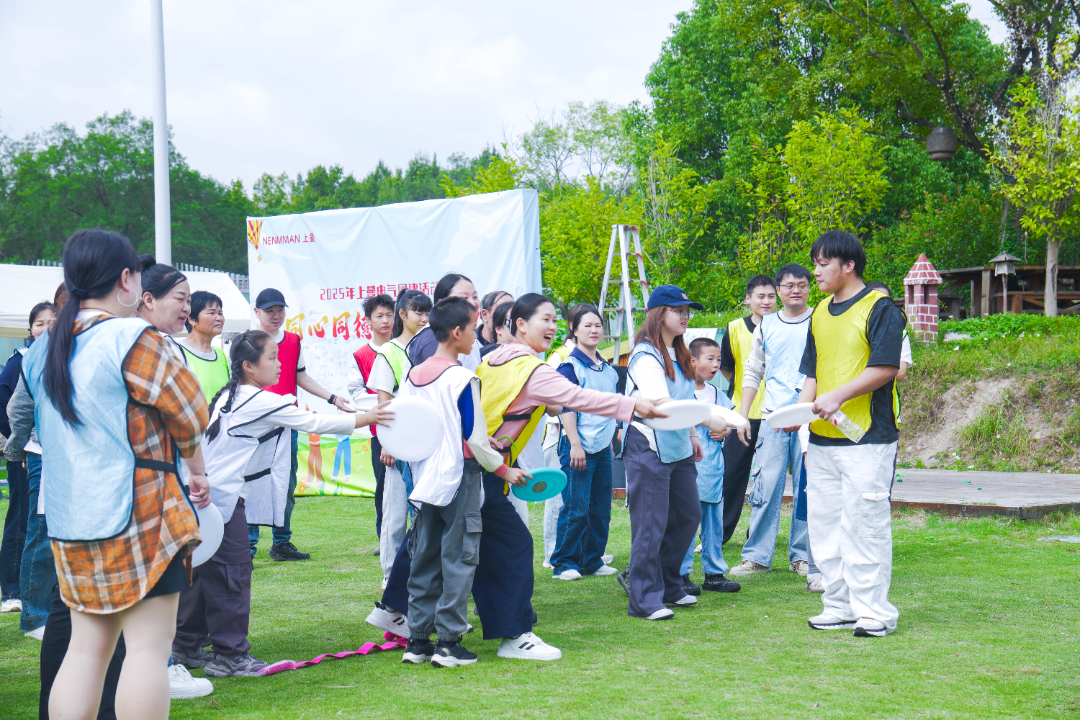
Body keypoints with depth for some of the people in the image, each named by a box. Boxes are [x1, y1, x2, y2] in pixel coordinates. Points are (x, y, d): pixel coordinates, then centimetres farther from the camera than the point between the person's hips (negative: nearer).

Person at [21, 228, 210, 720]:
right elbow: (191, 416, -6)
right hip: (139, 514, -7)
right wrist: (193, 470, 11)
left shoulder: (43, 350, 10)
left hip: (68, 520, 7)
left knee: (86, 647, 11)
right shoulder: (133, 339, -12)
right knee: (149, 645, -3)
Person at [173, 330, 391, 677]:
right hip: (225, 497, -9)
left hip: (206, 493, 9)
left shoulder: (228, 397, 13)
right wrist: (365, 418, -1)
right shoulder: (262, 402, -13)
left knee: (202, 571, 15)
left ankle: (187, 647, 23)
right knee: (232, 572, -3)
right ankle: (230, 654, 2)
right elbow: (314, 422, -9)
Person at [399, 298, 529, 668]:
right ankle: (449, 643, 1)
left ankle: (418, 640, 15)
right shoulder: (462, 379, -14)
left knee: (424, 560, 12)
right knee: (458, 559, 0)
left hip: (425, 481, 7)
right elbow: (475, 438, -14)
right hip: (458, 479, -7)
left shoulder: (413, 376, 7)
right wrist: (503, 469, -2)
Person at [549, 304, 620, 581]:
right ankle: (564, 563, 2)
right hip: (579, 447, -7)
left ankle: (593, 560, 19)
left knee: (601, 509, 9)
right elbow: (566, 407, -11)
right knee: (576, 509, -7)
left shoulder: (608, 369, 15)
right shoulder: (570, 366, -6)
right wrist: (575, 444, -17)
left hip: (603, 446, 7)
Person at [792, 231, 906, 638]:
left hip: (867, 436, -8)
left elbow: (885, 368, -14)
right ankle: (839, 607, 18)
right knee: (825, 524, 9)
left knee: (865, 523, -7)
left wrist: (838, 396, -21)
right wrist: (801, 408, 1)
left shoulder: (880, 309, -7)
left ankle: (873, 611, 2)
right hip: (822, 438, 8)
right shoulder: (820, 313, 17)